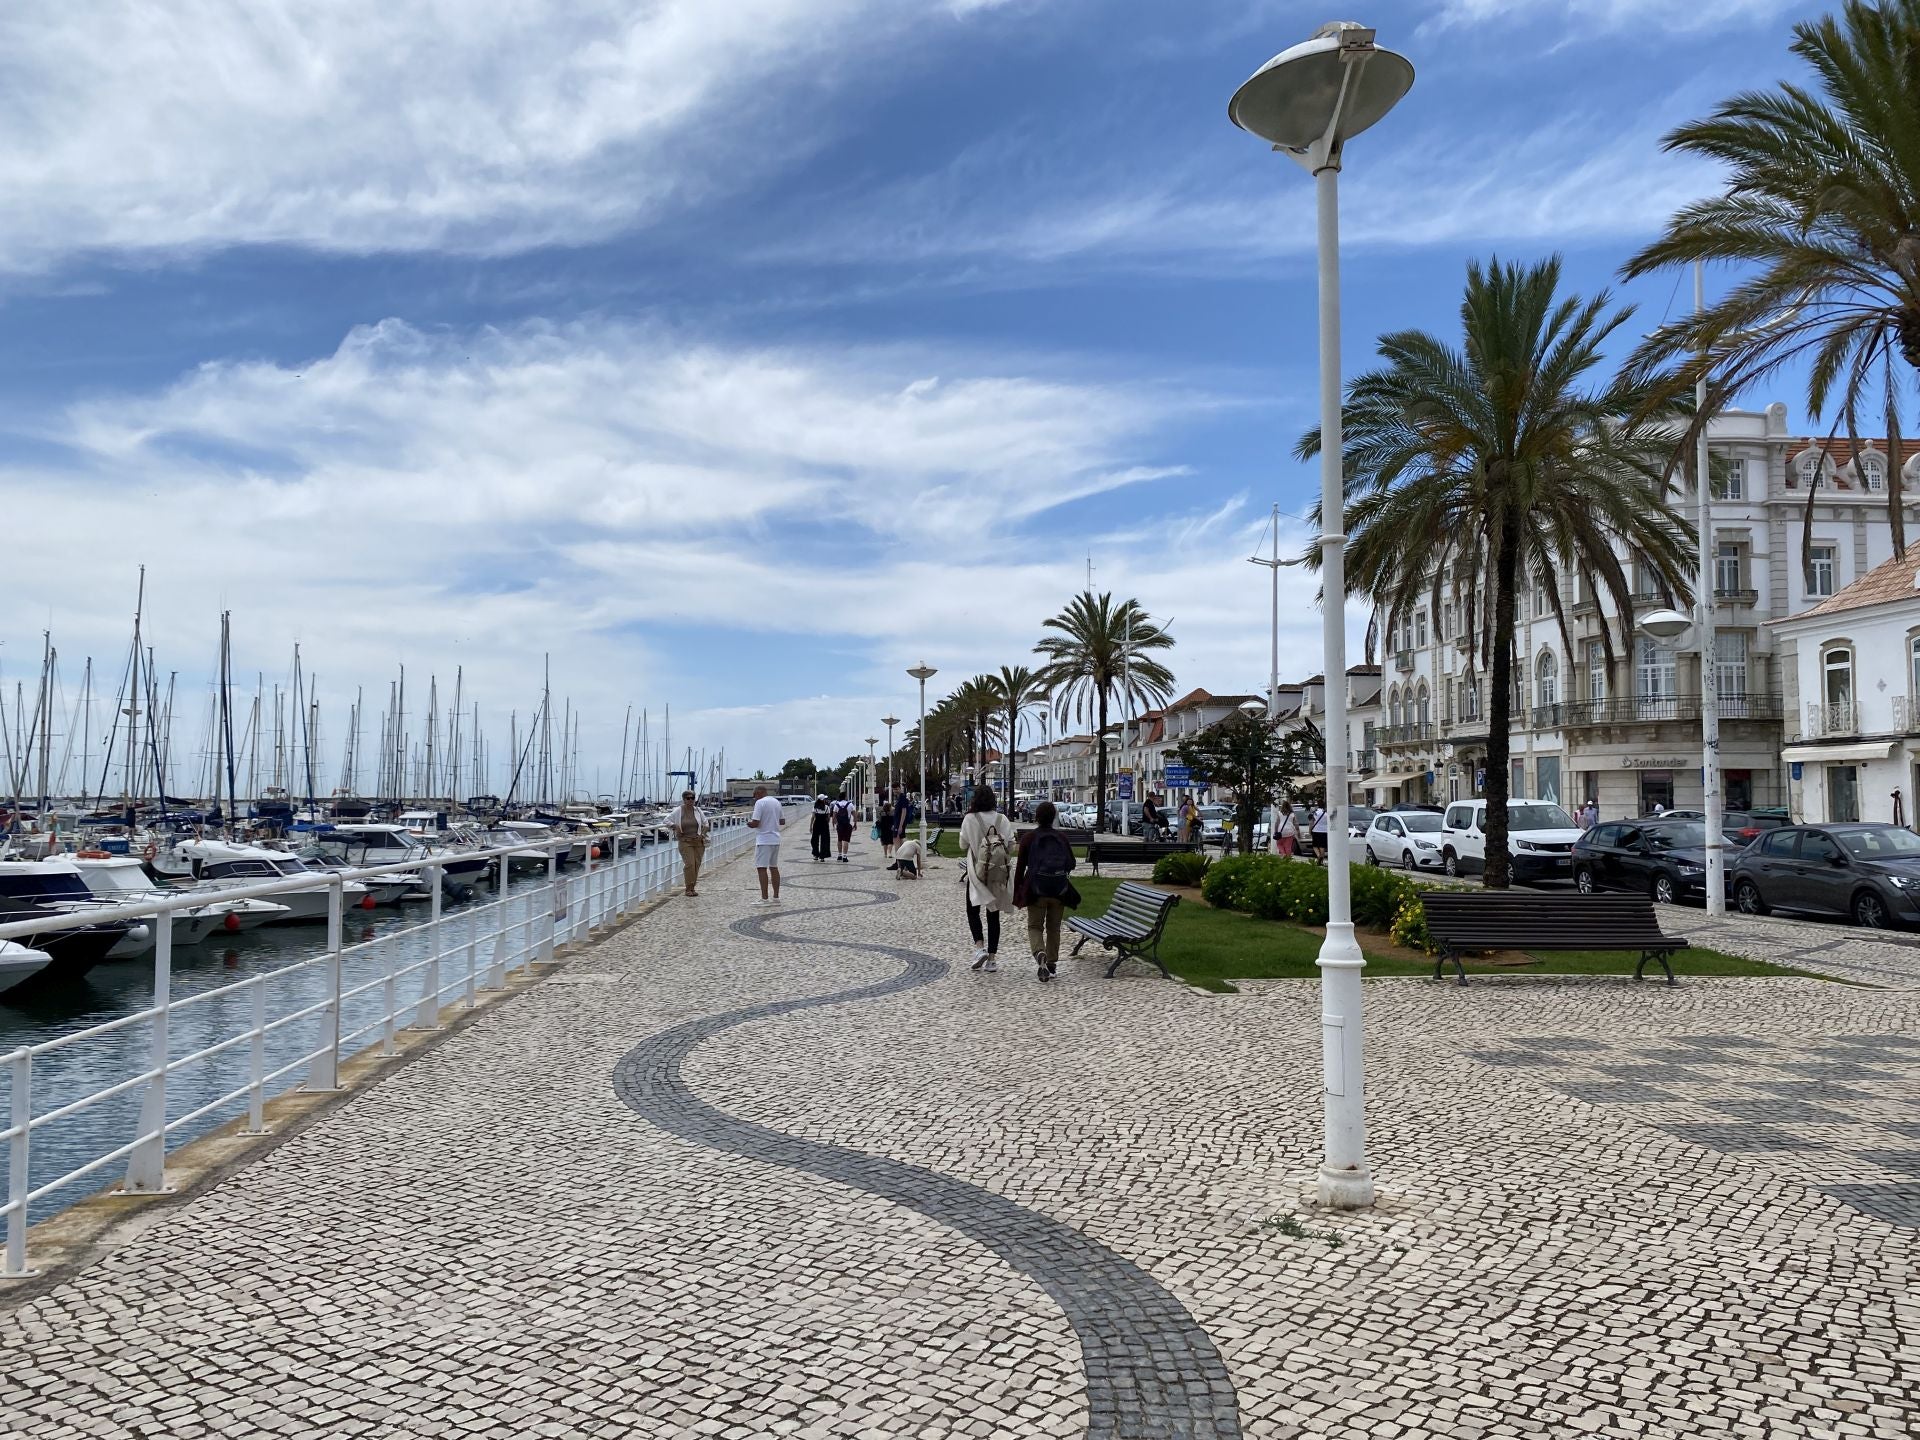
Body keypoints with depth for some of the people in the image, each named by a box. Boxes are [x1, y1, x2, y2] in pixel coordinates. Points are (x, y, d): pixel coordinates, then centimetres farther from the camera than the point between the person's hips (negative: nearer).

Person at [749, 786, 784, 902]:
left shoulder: (760, 802, -12)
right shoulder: (776, 802, 13)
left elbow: (755, 823, -17)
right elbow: (782, 821, 18)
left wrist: (749, 823, 2)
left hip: (763, 840, -8)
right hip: (776, 840, 8)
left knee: (761, 868, -6)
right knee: (774, 867, 13)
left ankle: (765, 899, -8)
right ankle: (776, 897, 16)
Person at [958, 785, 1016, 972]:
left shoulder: (970, 820, -10)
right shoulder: (1003, 820, -2)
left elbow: (963, 847, -1)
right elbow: (1011, 846, 0)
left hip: (977, 873, -3)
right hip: (999, 874, 3)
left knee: (973, 910, 11)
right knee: (994, 914, 11)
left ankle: (979, 947, -11)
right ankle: (992, 958, 11)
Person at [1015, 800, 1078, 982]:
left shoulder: (1028, 837, -5)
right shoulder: (1061, 838, 1)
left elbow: (1020, 866, -4)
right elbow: (1071, 863, 7)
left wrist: (1016, 893, 2)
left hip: (1036, 889, -2)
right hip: (1059, 890, 2)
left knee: (1035, 926, 6)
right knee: (1054, 927, 15)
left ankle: (1040, 953, -21)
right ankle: (1052, 964, 17)